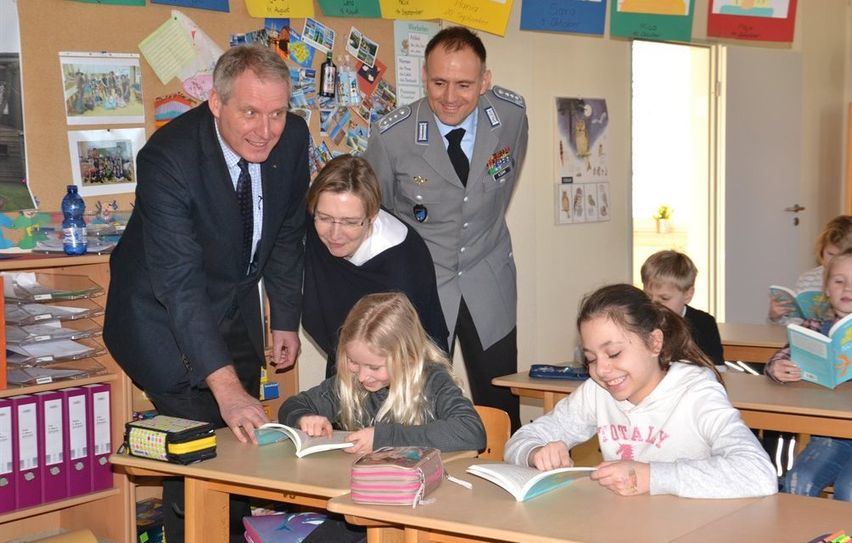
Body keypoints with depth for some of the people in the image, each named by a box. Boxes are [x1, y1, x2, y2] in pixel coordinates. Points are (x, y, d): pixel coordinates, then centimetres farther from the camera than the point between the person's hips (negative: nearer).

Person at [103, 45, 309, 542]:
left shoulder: (292, 137, -14)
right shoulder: (168, 156, -32)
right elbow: (179, 281, -38)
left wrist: (286, 319, 6)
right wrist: (226, 387, -44)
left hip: (236, 302, 6)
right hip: (164, 312, -6)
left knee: (244, 436, 9)